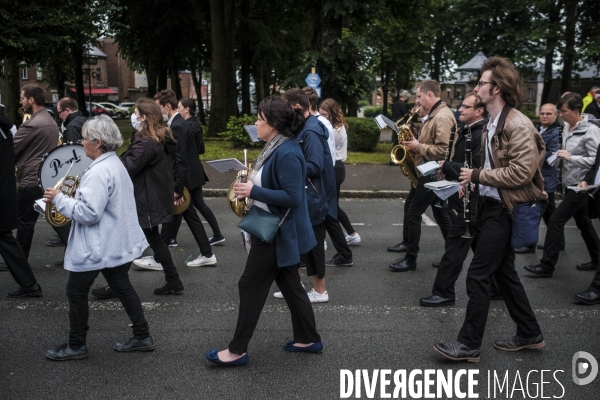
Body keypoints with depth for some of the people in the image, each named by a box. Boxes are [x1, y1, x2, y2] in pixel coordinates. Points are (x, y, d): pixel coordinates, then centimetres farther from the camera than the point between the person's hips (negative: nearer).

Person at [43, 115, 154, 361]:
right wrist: (73, 198, 13)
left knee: (76, 293, 6)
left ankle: (76, 346, 18)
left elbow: (88, 213, -27)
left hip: (98, 246, -10)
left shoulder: (99, 171, -24)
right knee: (123, 288, 16)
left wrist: (59, 199, -16)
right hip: (117, 243, 10)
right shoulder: (115, 164, 9)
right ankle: (142, 337, 22)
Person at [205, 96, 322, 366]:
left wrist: (253, 191, -24)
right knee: (289, 285, 17)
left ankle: (238, 351, 10)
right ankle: (308, 339, 29)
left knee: (252, 286, -1)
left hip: (279, 233, -10)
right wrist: (250, 185, 3)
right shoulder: (275, 147, 9)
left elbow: (292, 197, -26)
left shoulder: (287, 153, -23)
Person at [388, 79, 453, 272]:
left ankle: (411, 259, 3)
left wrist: (417, 146, -21)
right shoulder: (433, 114, 12)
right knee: (414, 207, 21)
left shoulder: (442, 117, -21)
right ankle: (407, 242, 38)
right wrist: (415, 142, 3)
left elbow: (443, 149, -29)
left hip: (433, 174, -11)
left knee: (414, 213, -6)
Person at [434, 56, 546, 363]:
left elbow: (522, 172, -24)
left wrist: (478, 175, -18)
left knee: (478, 275, -6)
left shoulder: (518, 125, -17)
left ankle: (469, 345, 4)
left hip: (504, 211, -10)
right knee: (503, 271, 16)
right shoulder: (493, 124, 14)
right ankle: (529, 334, 29)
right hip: (491, 205, 10)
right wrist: (474, 182, 6)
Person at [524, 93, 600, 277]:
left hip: (580, 185, -9)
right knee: (583, 223, 18)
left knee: (556, 221, -11)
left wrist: (570, 158, -23)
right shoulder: (567, 128, 7)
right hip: (570, 183, 9)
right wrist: (560, 158, 5)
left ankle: (547, 266, -5)